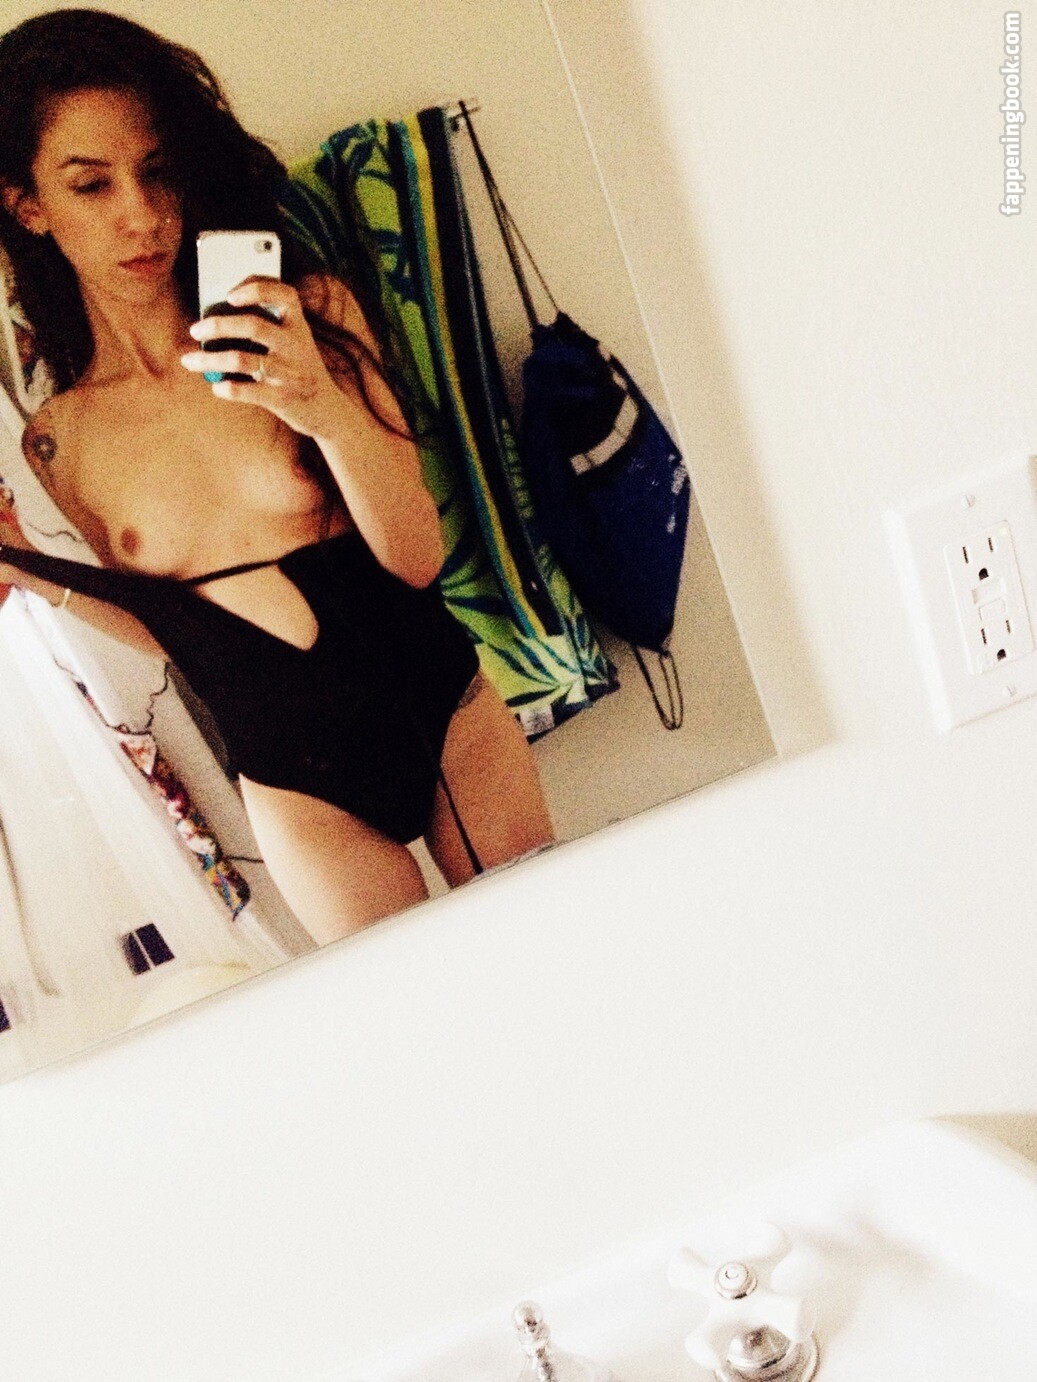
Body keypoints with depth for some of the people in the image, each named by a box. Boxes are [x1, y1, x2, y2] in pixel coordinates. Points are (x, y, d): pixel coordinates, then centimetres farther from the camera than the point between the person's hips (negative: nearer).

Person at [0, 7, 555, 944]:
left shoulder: (313, 317, -10)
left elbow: (418, 557, -15)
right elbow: (168, 630, 5)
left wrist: (327, 410, -31)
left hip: (449, 715, 0)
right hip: (296, 788, 1)